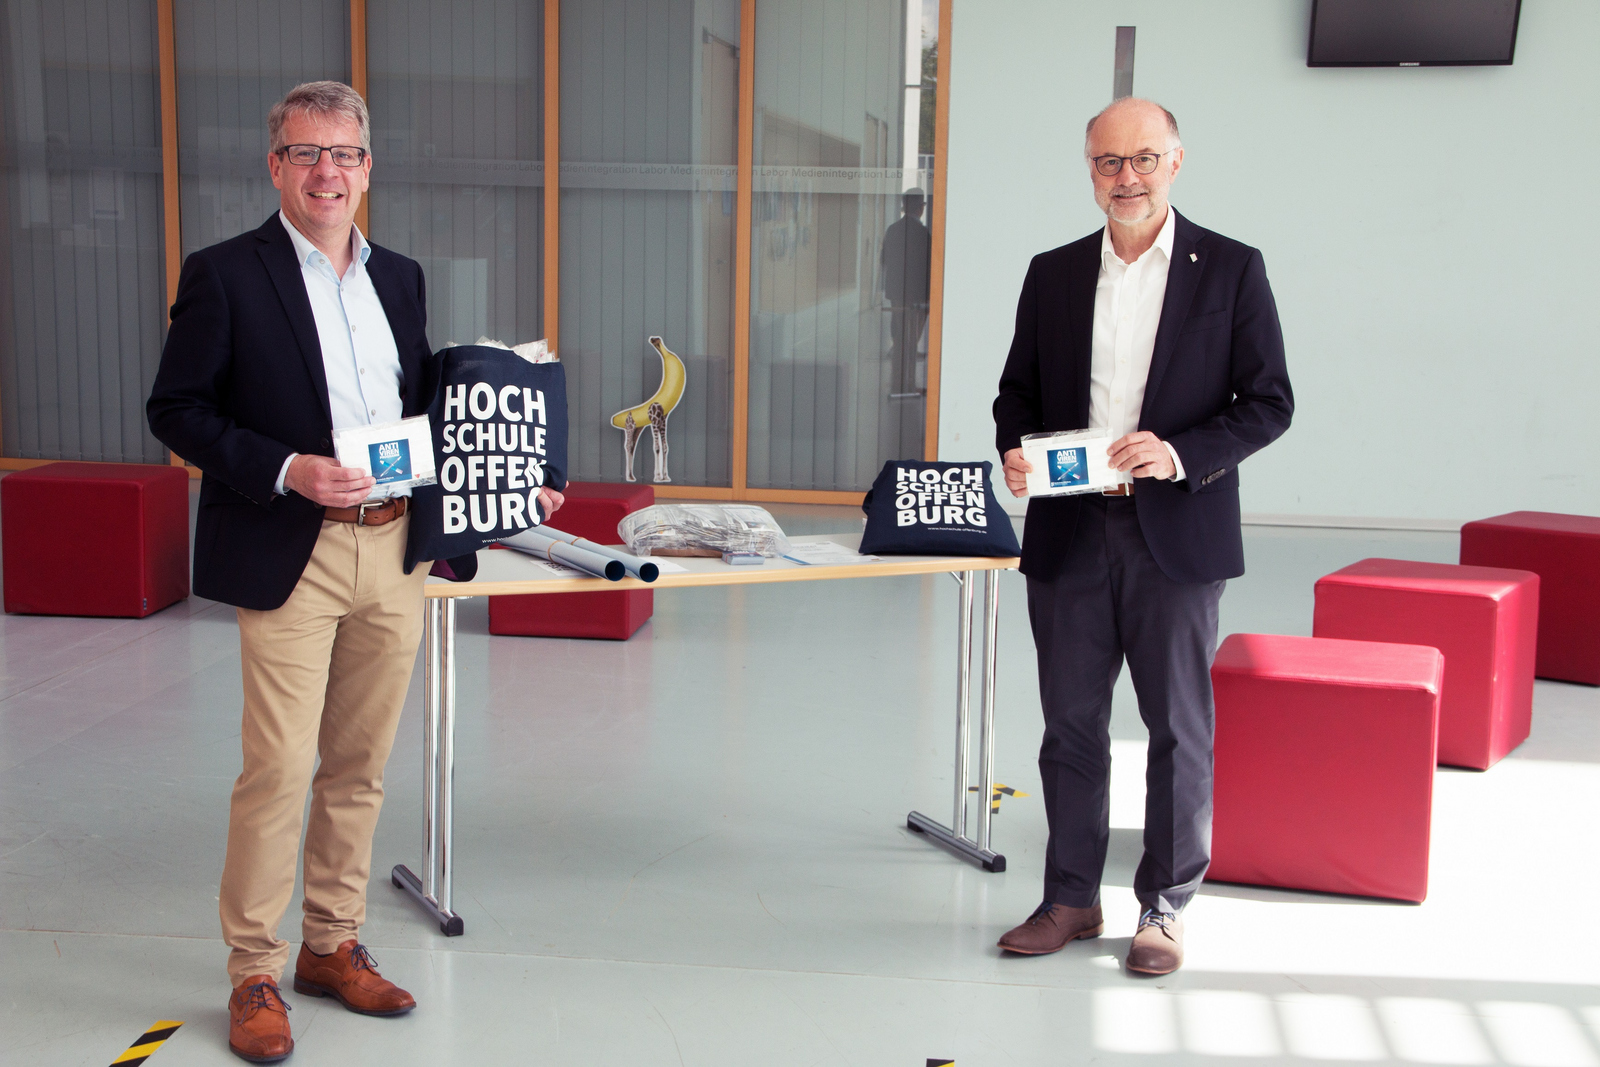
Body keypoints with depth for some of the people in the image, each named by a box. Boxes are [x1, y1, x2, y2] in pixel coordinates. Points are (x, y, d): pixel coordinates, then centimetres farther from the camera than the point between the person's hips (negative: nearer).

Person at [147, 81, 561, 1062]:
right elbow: (176, 409, -5)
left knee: (360, 765, 12)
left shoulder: (401, 278, 14)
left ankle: (334, 947, 26)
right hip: (292, 557, -5)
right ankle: (255, 973, 11)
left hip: (396, 549, 5)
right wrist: (285, 470, -17)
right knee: (278, 769, -4)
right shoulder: (225, 275, -3)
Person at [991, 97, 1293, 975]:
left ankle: (1165, 907, 18)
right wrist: (1015, 450, -7)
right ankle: (1071, 898, 22)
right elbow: (1018, 390, 15)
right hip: (1070, 532, 3)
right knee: (1070, 723, 9)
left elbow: (1269, 402, -2)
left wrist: (1180, 455, -17)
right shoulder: (1053, 274, 10)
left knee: (1179, 729, 5)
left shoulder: (1231, 270, 0)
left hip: (1177, 533, -3)